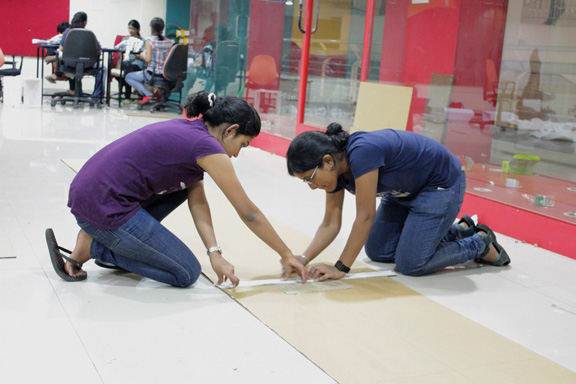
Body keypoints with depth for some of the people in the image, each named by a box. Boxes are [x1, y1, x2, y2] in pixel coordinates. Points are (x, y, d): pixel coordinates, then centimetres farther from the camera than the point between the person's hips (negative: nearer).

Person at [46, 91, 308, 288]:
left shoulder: (187, 131, 14)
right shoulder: (207, 146, -12)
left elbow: (198, 201, 11)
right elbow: (249, 214, -5)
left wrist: (215, 253, 2)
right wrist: (287, 255, 5)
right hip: (103, 206, -9)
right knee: (186, 274, 2)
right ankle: (90, 247, -1)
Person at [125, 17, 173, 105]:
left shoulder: (150, 41, -11)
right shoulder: (169, 42, 4)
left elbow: (148, 59, -16)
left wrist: (143, 55, 4)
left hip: (153, 74, -7)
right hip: (166, 75, 7)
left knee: (128, 77, 13)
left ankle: (147, 94, -6)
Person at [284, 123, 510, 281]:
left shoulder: (361, 152, -37)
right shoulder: (335, 168, -11)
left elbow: (365, 216, -33)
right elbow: (331, 223, -7)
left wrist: (341, 268, -29)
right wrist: (303, 259, -22)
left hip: (441, 184, -9)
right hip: (405, 192, 9)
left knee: (411, 264, -11)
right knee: (378, 252, 10)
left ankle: (480, 244, 11)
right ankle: (457, 231, 22)